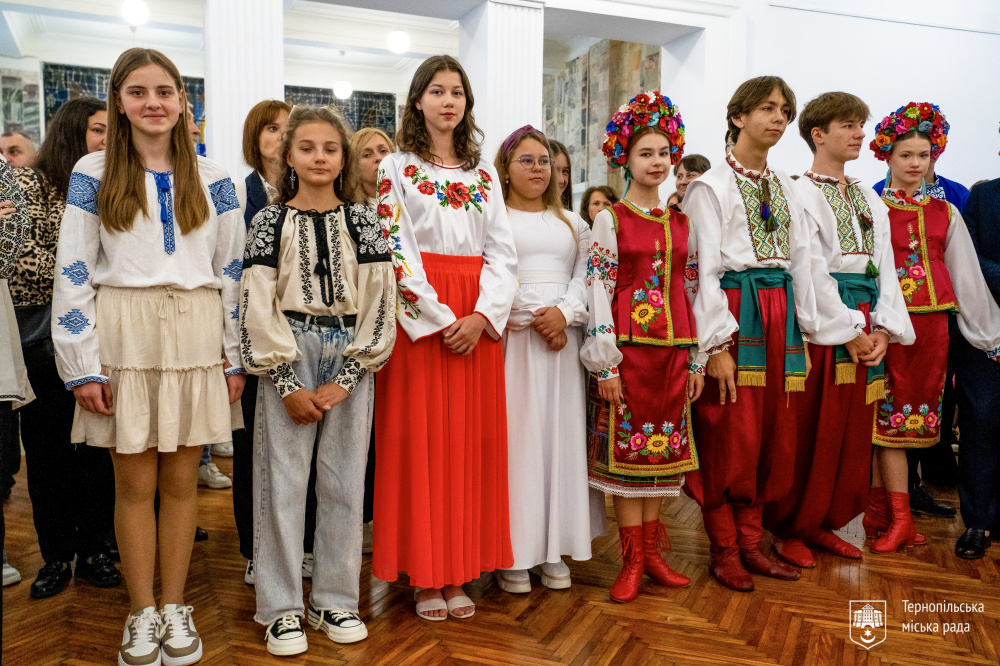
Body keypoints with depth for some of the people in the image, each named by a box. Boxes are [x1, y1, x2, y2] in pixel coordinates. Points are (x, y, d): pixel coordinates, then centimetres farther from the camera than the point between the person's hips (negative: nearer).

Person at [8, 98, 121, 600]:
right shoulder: (31, 182, 2)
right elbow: (21, 253, -9)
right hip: (45, 334, -2)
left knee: (99, 444, 5)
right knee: (47, 445, 5)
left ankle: (94, 548, 18)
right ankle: (56, 554, 18)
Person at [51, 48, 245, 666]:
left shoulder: (213, 179, 7)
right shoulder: (93, 173, 3)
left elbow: (233, 271, 7)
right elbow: (72, 273, 0)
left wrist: (235, 355, 3)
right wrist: (83, 367, -6)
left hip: (197, 337, 1)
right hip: (124, 333, -1)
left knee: (181, 479, 7)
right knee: (135, 482, 4)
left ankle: (175, 608, 22)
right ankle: (142, 615, 20)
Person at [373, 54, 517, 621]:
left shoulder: (484, 172, 15)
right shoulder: (396, 167, 4)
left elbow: (503, 251, 7)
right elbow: (395, 251, -6)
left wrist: (482, 315, -8)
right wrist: (440, 316, -14)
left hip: (477, 319, 4)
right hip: (419, 314, -3)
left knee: (472, 439, 4)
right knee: (420, 439, -1)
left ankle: (460, 572, 15)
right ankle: (423, 575, 11)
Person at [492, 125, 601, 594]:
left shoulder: (572, 223, 19)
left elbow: (585, 277, 9)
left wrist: (564, 312, -10)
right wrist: (533, 320, -12)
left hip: (563, 336, 4)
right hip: (512, 337, -4)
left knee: (561, 434, 4)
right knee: (514, 436, -4)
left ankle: (553, 548, 14)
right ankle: (512, 552, 6)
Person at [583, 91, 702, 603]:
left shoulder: (680, 223, 12)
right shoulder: (610, 219, -1)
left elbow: (691, 291, 13)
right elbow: (597, 290, -8)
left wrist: (697, 359, 9)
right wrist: (605, 363, -13)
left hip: (673, 347, 5)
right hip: (628, 345, -4)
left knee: (662, 446, 9)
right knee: (626, 446, 1)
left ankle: (652, 552, 22)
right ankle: (633, 559, 12)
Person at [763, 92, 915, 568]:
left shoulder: (870, 200, 17)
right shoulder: (800, 195, -4)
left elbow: (884, 266, 11)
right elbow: (812, 274, -12)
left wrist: (884, 330, -3)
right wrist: (848, 332, -15)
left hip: (865, 327, 7)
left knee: (852, 432, 10)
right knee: (809, 431, -2)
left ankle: (822, 523, 23)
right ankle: (788, 528, 12)